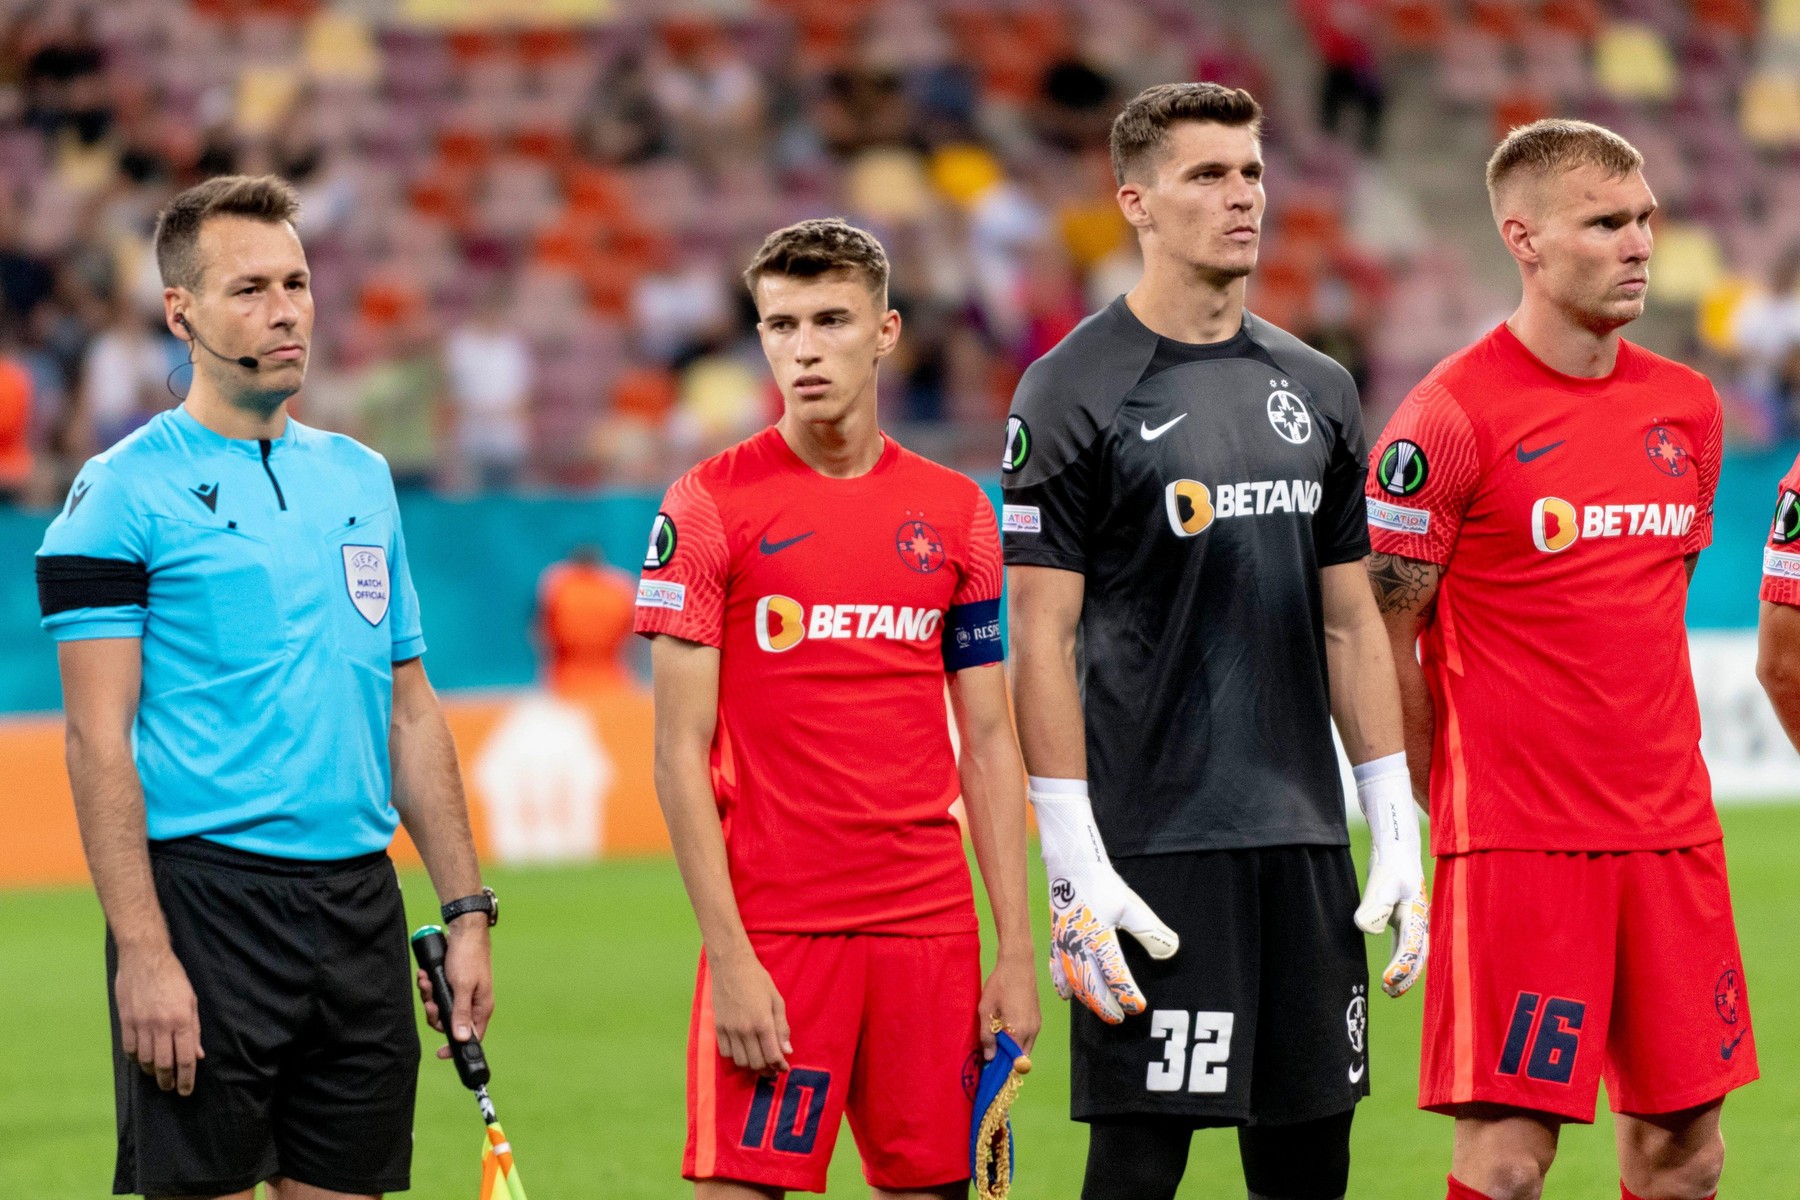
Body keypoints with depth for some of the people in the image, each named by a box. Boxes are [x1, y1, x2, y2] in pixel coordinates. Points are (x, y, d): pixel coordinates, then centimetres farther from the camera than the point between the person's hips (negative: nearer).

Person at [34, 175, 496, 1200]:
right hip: (204, 899, -6)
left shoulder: (362, 480, 15)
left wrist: (468, 909, 12)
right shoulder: (127, 491, -5)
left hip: (361, 909, 6)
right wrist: (142, 951, -18)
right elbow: (99, 738, -10)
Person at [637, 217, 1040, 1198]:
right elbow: (679, 755, -4)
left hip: (931, 929, 4)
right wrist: (730, 957, -12)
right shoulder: (708, 506, -2)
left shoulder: (955, 512, 10)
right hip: (771, 930, -4)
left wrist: (1017, 950, 4)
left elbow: (989, 744, 12)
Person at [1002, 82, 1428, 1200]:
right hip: (1153, 846, -6)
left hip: (1306, 844, 6)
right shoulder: (1074, 392, -4)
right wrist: (1075, 865, -14)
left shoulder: (1317, 388, 14)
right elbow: (1041, 640, -8)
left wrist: (1398, 826, 10)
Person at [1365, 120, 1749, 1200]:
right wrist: (1457, 808, 0)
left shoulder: (1687, 408, 10)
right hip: (1518, 845, -6)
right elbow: (1378, 637, -6)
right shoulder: (1452, 417, -10)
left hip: (1671, 831, 6)